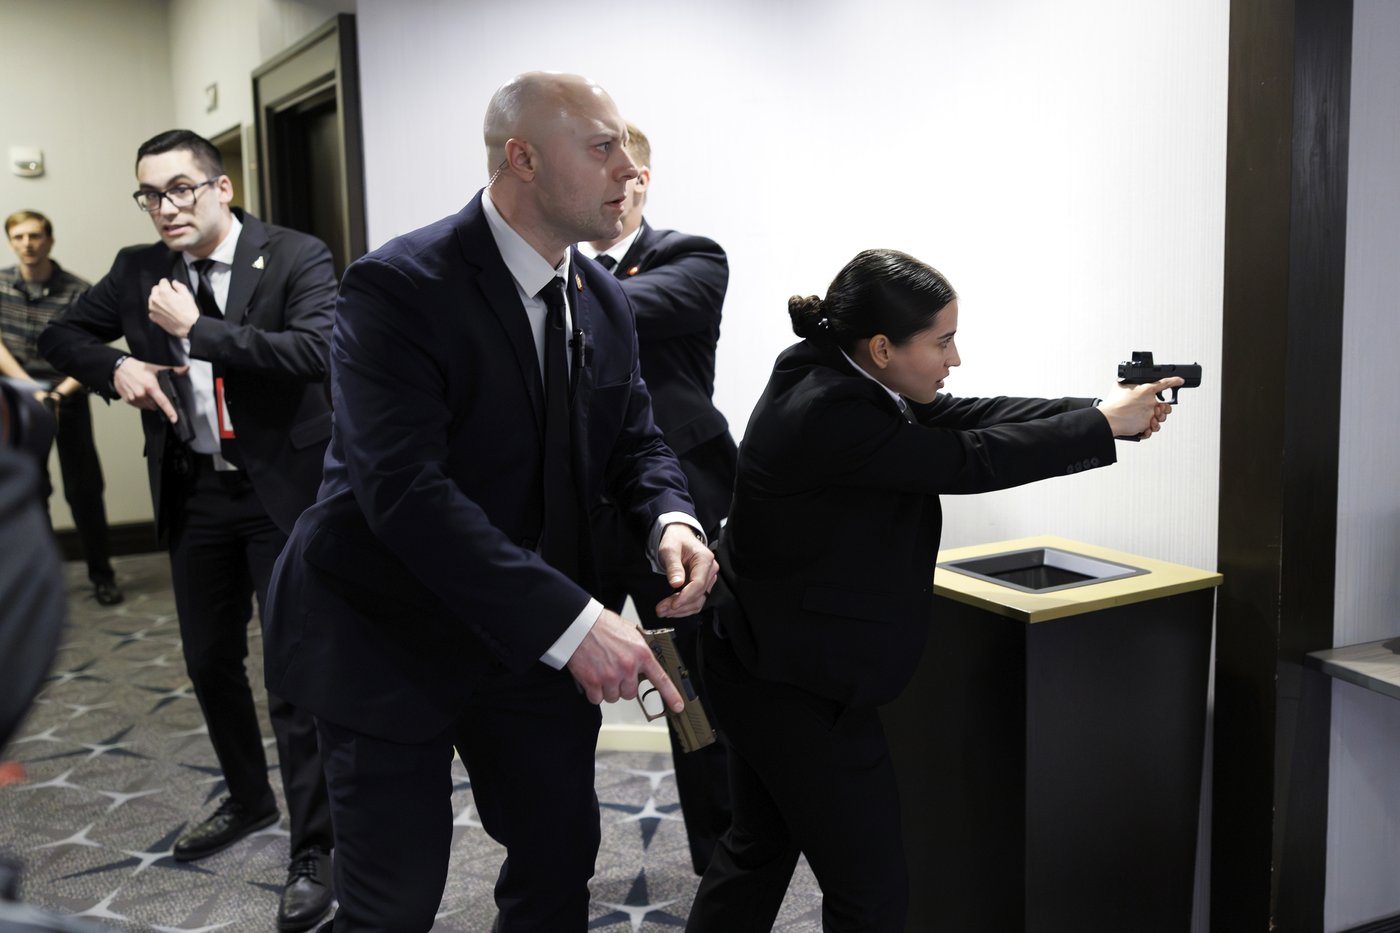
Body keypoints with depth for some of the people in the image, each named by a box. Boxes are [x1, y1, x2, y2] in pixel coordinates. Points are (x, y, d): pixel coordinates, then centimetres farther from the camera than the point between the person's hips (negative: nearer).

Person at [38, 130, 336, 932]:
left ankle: (314, 850, 11)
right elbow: (63, 336, 17)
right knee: (210, 661, 18)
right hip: (195, 493, 6)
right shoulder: (138, 271, 5)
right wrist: (116, 367, -4)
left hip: (281, 490, -5)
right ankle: (250, 800, 41)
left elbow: (315, 351, -26)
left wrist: (195, 329, -22)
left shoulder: (297, 258, -11)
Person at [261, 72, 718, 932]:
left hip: (536, 637, 6)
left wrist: (672, 518, -15)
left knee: (562, 858, 15)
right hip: (392, 636, -6)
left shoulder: (605, 301, 3)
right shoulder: (398, 287, -21)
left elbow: (635, 438, 10)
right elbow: (405, 490, -30)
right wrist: (570, 620, -36)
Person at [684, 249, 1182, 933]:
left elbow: (963, 417, 2)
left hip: (765, 664, 10)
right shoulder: (832, 414, -27)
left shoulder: (827, 371, 1)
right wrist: (1105, 425, -10)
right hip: (800, 688, -10)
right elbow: (969, 461, -22)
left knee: (760, 847, 25)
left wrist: (1101, 412, -4)